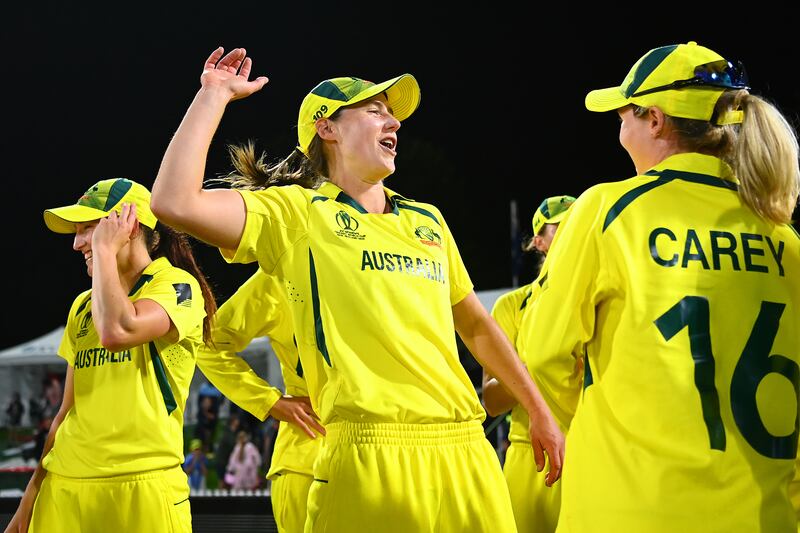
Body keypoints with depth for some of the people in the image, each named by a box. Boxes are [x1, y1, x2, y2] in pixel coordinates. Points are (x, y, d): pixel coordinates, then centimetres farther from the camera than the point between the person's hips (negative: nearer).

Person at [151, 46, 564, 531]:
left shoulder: (426, 220, 21)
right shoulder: (297, 213, 3)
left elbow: (476, 323, 29)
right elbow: (175, 202, -11)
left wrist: (540, 413, 28)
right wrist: (215, 95, -2)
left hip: (465, 450, 6)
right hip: (373, 458, -6)